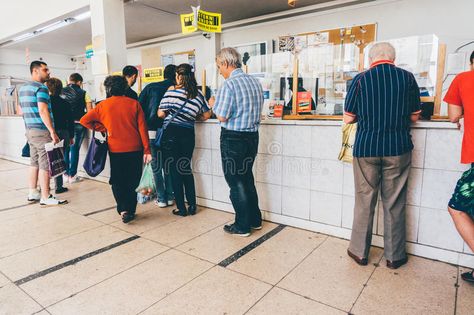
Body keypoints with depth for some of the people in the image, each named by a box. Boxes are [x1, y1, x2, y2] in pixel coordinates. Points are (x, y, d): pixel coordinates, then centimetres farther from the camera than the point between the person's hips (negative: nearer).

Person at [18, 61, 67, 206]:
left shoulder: (23, 88, 17)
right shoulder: (41, 88, -12)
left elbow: (22, 111, 23)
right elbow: (43, 111, -21)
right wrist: (53, 132, -22)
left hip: (30, 130, 9)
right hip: (42, 131, -9)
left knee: (34, 162, 15)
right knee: (45, 164, -5)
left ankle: (33, 193, 21)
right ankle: (45, 198, -2)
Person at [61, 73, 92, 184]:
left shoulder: (61, 92, 6)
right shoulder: (83, 93, -1)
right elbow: (89, 111, -5)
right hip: (78, 124, -2)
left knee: (65, 149, 12)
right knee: (75, 149, 4)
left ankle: (65, 175, 16)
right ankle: (72, 175, 8)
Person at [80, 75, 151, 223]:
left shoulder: (103, 105, 0)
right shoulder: (134, 104, -1)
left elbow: (84, 120, -1)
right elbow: (142, 128, -5)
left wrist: (102, 128, 9)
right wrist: (147, 150, -4)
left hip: (115, 149, 0)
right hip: (135, 149, 0)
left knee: (117, 181, 13)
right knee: (132, 181, 12)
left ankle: (123, 209, -1)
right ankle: (130, 210, 16)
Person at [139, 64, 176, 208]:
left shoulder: (151, 87, 4)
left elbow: (139, 106, 1)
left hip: (153, 131, 0)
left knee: (156, 166, 9)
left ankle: (161, 198, 12)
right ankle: (170, 196, 18)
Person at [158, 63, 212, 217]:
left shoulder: (172, 91, -8)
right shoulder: (199, 94, 4)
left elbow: (161, 113, -6)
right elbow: (207, 115, 13)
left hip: (172, 133, -4)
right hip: (188, 134, 4)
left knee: (174, 170, 6)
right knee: (186, 169, 17)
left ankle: (181, 208, 12)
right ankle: (192, 206, 19)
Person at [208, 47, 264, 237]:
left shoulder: (229, 84, -16)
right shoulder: (255, 82, 8)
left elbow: (222, 116, -18)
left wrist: (214, 104, 3)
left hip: (233, 138, -7)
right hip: (252, 136, 8)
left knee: (236, 182, 4)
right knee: (247, 178, 19)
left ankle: (242, 226, 15)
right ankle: (255, 220, 29)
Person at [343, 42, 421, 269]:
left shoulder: (360, 79, -2)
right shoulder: (407, 78, 2)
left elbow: (348, 118, 1)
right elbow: (414, 116, 8)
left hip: (366, 148, 0)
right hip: (398, 148, 1)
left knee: (364, 201, 10)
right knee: (394, 203, 10)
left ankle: (359, 252, 21)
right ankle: (394, 256, 22)